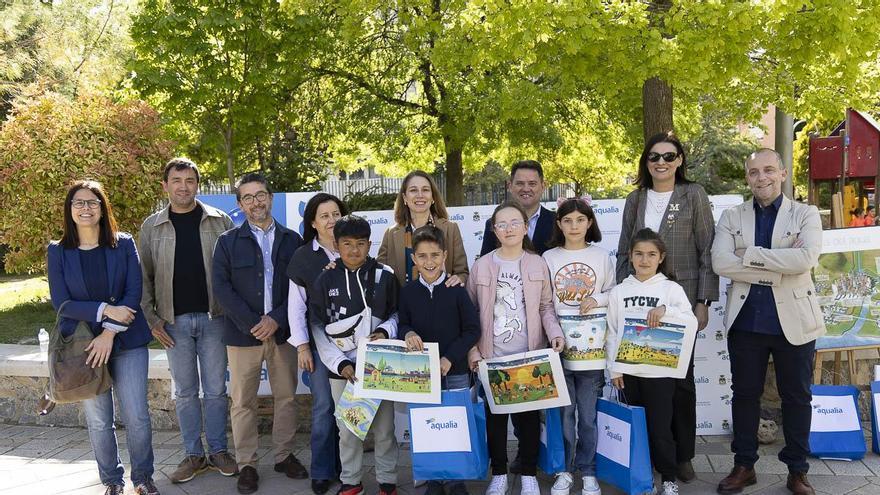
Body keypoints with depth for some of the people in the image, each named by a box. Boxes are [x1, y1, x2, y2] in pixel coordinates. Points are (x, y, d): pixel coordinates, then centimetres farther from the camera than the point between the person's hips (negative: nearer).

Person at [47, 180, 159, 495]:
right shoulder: (58, 252, 2)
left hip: (127, 342, 0)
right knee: (98, 421, 8)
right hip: (83, 345, 1)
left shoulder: (124, 244, 1)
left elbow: (134, 292, -5)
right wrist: (106, 310, -17)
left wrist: (110, 332, -14)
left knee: (137, 416, 0)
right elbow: (61, 303, -4)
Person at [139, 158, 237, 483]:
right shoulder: (151, 227, 4)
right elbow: (144, 276, 6)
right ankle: (193, 454, 22)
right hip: (174, 321, 1)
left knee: (215, 390, 7)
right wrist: (151, 318, -2)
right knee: (185, 392, 10)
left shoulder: (220, 221, 1)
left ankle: (217, 450, 21)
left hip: (213, 318, -1)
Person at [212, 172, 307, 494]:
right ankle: (246, 465, 15)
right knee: (243, 402, 4)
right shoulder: (228, 242, 4)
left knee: (286, 397, 9)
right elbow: (221, 288, -4)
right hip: (243, 333, -1)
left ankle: (284, 456, 23)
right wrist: (252, 324, -13)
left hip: (282, 331, 1)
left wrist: (276, 320, -10)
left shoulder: (291, 240, 8)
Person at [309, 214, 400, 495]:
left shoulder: (384, 276, -2)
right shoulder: (326, 280, 0)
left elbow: (396, 313, 10)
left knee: (383, 428, 7)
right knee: (347, 429, 10)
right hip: (341, 368, 1)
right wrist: (339, 363, -6)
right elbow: (317, 327, 2)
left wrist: (384, 331, -11)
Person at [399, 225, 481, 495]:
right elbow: (402, 323, 12)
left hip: (455, 372, -2)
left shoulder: (457, 290, -6)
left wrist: (450, 358, -13)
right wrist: (408, 333, -12)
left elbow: (473, 329, -4)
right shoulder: (408, 292, 2)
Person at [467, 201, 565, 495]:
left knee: (529, 414, 6)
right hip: (492, 356, 0)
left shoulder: (537, 264, 3)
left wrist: (555, 333, -11)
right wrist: (472, 350, -3)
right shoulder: (481, 265, 2)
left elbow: (546, 306, 7)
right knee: (495, 415, 8)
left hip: (529, 355, 0)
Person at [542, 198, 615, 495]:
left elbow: (613, 294, 10)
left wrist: (598, 299, -10)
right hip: (558, 343, 0)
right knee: (562, 410, 5)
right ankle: (564, 470, 18)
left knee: (588, 411, 5)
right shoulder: (548, 258, 4)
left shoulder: (602, 257, 5)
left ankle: (588, 471, 19)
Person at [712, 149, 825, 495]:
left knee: (796, 397, 10)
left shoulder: (806, 214, 1)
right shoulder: (731, 217, 4)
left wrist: (749, 254, -17)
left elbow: (806, 258, -18)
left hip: (794, 320, -1)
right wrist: (779, 270, -16)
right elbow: (720, 262, -12)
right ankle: (744, 466, 24)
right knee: (745, 394, 10)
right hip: (745, 321, 1)